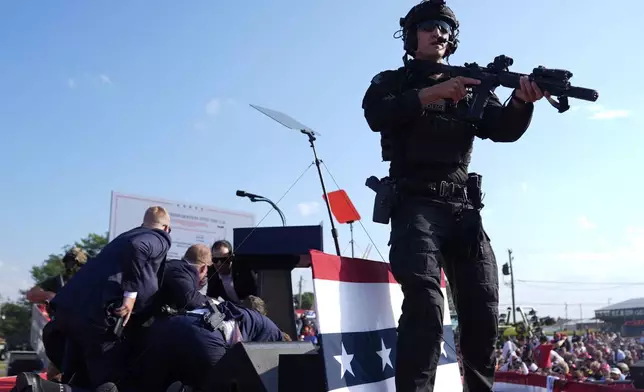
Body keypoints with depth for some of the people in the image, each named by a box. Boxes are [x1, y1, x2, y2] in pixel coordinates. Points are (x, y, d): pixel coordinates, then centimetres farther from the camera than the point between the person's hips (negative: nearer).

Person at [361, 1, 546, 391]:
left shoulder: (469, 87, 20)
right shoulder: (392, 82, 12)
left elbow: (504, 129, 4)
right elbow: (376, 115, -11)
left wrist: (522, 100, -19)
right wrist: (432, 93, -22)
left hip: (464, 208, 5)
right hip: (416, 204, -4)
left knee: (484, 311, 3)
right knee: (425, 304, -24)